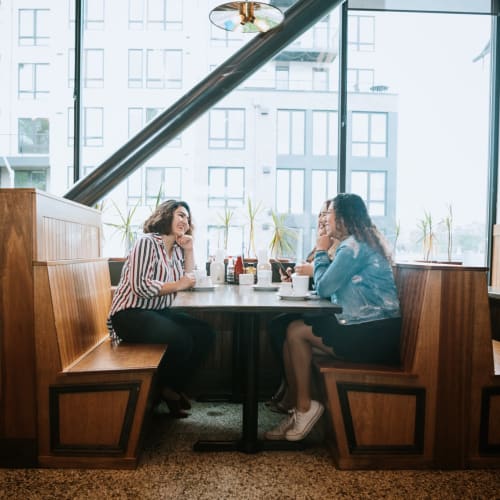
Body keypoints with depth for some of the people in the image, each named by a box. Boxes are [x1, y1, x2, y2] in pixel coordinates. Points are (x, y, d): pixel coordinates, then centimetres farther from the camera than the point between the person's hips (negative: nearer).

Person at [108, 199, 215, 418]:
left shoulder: (176, 249, 13)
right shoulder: (147, 242, -13)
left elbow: (188, 280, 17)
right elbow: (140, 286, -22)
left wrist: (189, 250, 8)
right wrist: (177, 285, -15)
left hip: (158, 312, 9)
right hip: (130, 314, -9)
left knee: (204, 333, -6)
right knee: (181, 339, -27)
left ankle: (175, 387, 11)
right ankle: (164, 389, 4)